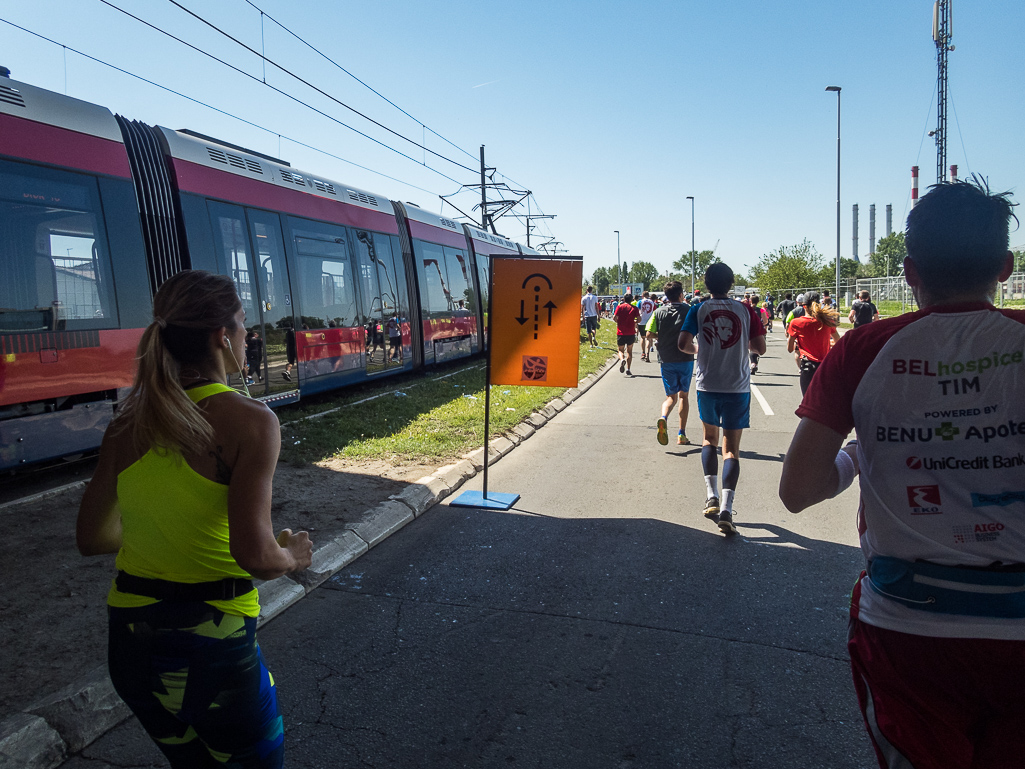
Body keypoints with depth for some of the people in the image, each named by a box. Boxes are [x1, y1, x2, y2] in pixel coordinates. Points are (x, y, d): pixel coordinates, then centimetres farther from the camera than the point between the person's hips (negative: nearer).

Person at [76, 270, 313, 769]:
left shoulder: (126, 425, -1)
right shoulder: (249, 420, -19)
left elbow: (91, 538, 7)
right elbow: (254, 554, -26)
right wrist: (292, 556, -5)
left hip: (128, 645, 6)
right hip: (211, 645, -6)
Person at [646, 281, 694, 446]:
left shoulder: (658, 312, 0)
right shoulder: (688, 311, -3)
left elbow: (649, 334, -7)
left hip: (666, 360, 1)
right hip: (685, 359, -1)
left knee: (671, 396, 10)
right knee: (683, 395, 12)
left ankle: (663, 418, -23)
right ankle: (682, 435, 12)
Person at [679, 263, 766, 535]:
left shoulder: (699, 310, -1)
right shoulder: (745, 310, 0)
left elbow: (683, 344, -11)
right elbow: (760, 348, -3)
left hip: (707, 386, 1)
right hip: (738, 387, 0)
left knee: (709, 438, 22)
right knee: (731, 448, 3)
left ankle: (712, 497, 10)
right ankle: (725, 510, -10)